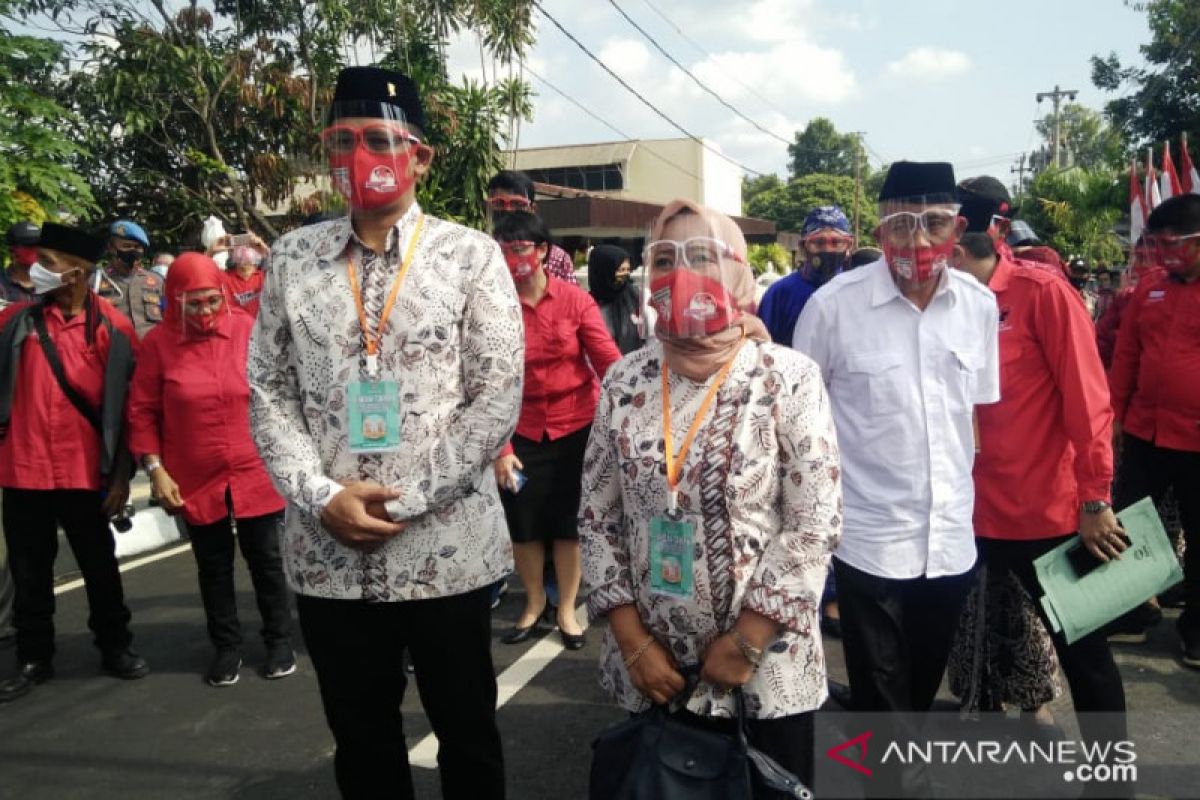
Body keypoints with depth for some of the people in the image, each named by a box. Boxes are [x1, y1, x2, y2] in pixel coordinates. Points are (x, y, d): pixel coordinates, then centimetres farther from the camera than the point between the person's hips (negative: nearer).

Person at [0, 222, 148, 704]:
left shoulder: (113, 329, -4)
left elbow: (127, 407, -2)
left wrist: (122, 475, -2)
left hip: (86, 472, -1)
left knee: (100, 567, 13)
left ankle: (115, 647, 28)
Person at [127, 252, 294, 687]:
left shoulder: (247, 328, -6)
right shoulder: (158, 342, -6)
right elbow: (142, 412, -2)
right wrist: (156, 470, -8)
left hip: (255, 474, 0)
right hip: (195, 481, 0)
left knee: (265, 560, 12)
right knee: (213, 567, 14)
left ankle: (280, 640, 28)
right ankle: (226, 646, 31)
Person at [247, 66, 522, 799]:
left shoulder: (471, 255, -3)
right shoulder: (293, 258, 6)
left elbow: (499, 399, -8)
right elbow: (268, 392, 5)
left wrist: (405, 500, -13)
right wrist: (321, 498, -9)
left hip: (447, 548, -2)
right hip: (328, 551, 3)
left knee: (467, 731, 14)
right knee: (359, 735, 20)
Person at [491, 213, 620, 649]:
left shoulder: (575, 300, -8)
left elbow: (608, 359, -14)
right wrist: (500, 446, -14)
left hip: (575, 427, -1)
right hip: (522, 432, 1)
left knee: (569, 519, 11)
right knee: (524, 522, 14)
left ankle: (566, 608, 31)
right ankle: (534, 601, 39)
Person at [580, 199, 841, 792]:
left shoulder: (789, 379, -10)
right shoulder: (625, 382, -2)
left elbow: (816, 523, -12)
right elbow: (596, 516, 1)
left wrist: (744, 643, -12)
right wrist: (632, 641, -4)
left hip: (765, 667, -2)